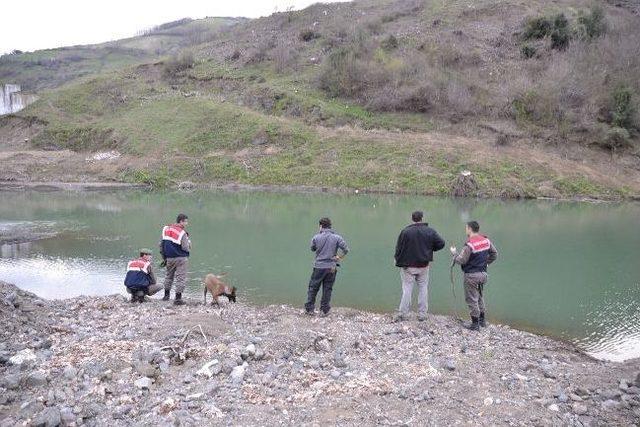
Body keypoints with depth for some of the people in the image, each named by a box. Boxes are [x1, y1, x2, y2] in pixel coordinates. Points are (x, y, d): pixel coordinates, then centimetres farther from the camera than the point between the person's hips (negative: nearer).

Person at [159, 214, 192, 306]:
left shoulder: (166, 229, 5)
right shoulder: (182, 233, -16)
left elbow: (161, 244, 9)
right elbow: (186, 248, -17)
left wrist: (164, 257, 17)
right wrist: (188, 240, 3)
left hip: (169, 258, 7)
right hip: (181, 259, -7)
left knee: (169, 276, 23)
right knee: (180, 278, 0)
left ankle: (166, 295, 34)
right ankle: (178, 298, -1)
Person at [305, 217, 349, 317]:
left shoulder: (316, 237, -7)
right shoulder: (337, 238, -5)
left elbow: (312, 249, 9)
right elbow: (346, 249, -9)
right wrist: (339, 257, 4)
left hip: (319, 267, -1)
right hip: (331, 268, 1)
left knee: (313, 288, 14)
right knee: (327, 290, 11)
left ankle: (309, 309, 19)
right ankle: (324, 311, 16)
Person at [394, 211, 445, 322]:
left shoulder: (405, 231, -12)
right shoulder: (430, 231, -3)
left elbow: (398, 248, -8)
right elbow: (441, 243, -2)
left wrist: (397, 260, 7)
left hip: (408, 265, -2)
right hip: (424, 266, 2)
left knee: (407, 289, 4)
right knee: (423, 289, 11)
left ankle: (402, 314, 6)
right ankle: (422, 314, 14)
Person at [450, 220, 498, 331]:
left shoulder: (469, 244, -21)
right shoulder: (486, 240, 2)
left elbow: (461, 260, -18)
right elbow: (494, 254, 11)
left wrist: (454, 253, -1)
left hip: (472, 275, -8)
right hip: (483, 273, 8)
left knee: (472, 300, 4)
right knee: (480, 297, 22)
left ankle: (475, 324, 10)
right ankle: (482, 320, 32)